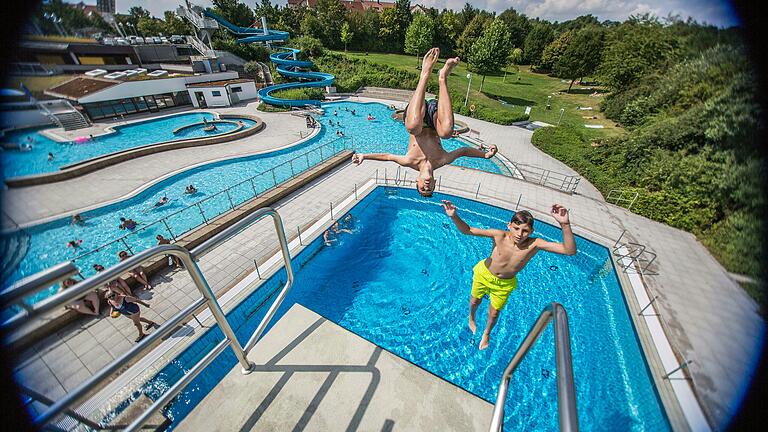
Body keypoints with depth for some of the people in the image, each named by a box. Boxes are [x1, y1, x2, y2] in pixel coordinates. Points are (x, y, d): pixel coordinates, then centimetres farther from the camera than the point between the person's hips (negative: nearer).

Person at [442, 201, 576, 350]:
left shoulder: (534, 244, -29)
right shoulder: (500, 236, -32)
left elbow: (570, 251, -37)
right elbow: (467, 230, -30)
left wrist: (564, 224, -53)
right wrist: (454, 216, -49)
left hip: (505, 284, 1)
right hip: (484, 273, -1)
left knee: (494, 312, 22)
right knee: (475, 301, 25)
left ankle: (486, 333, 56)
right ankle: (471, 318, 62)